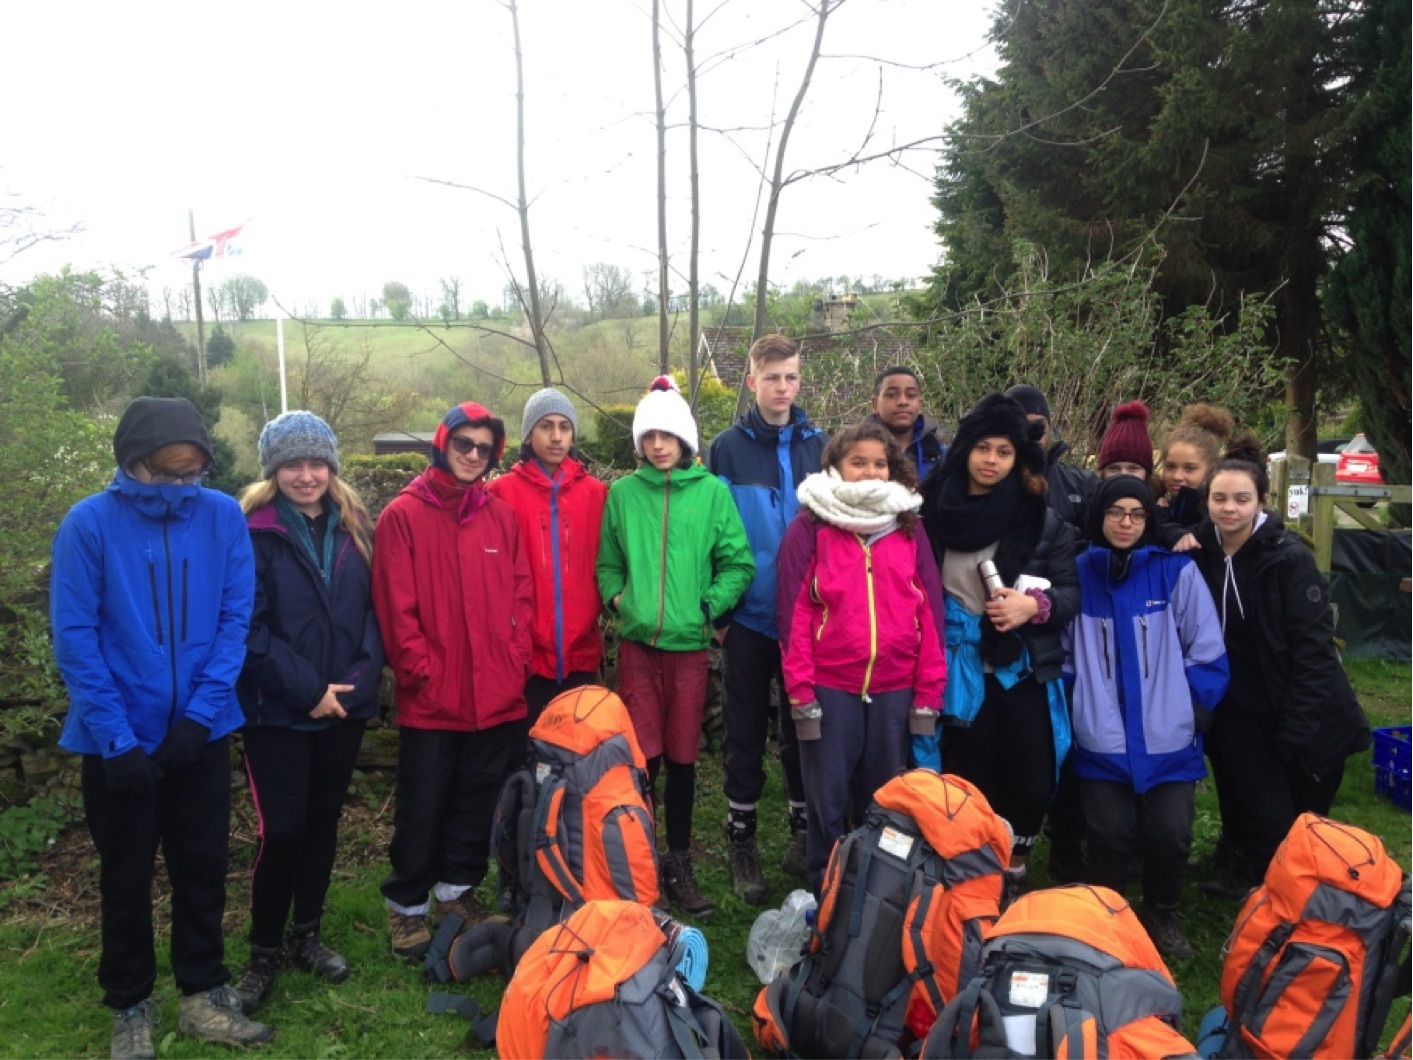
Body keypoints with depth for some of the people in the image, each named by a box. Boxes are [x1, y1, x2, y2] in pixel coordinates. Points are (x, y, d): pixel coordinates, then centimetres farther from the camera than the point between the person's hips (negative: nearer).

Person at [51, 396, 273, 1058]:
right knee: (127, 876, 14)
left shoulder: (223, 517, -6)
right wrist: (116, 738, -16)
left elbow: (236, 619, -5)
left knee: (203, 867, 13)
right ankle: (129, 1006, 32)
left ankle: (204, 993, 31)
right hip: (120, 741, -1)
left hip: (201, 734, 2)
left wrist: (201, 713, -13)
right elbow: (75, 639, -12)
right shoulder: (89, 524, -11)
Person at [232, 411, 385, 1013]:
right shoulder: (252, 532, -9)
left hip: (344, 706, 4)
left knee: (323, 821, 14)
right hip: (276, 710, -4)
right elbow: (247, 628, -14)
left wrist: (361, 679, -10)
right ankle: (265, 951, 19)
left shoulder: (355, 527, 5)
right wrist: (306, 689, -17)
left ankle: (307, 935, 31)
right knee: (281, 829, -2)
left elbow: (375, 609, 4)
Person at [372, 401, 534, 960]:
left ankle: (457, 890, 34)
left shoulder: (501, 515, 8)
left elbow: (522, 593, 10)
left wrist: (517, 656, 0)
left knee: (479, 800, 16)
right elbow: (395, 606, -9)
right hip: (432, 699, -4)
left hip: (499, 696, 4)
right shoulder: (403, 515, -5)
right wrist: (422, 669, -11)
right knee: (422, 807, 8)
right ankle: (407, 906, 25)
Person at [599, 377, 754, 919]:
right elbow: (608, 563, 12)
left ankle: (679, 864, 25)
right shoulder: (623, 492, 3)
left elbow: (738, 564, 1)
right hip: (637, 642, 0)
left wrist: (709, 604, -10)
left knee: (682, 758, 10)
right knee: (643, 757, 3)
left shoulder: (711, 491, 0)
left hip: (689, 643, 0)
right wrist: (616, 596, -5)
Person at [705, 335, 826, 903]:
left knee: (803, 729, 13)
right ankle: (742, 841, 22)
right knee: (745, 734, 8)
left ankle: (805, 833, 29)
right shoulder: (728, 448, -3)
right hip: (748, 617, -2)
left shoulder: (819, 446, 4)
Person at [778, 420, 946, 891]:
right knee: (828, 798, 7)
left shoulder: (910, 529, 8)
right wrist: (801, 690, -8)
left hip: (895, 688, 2)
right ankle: (824, 888, 23)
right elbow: (794, 612, -4)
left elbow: (931, 611, 5)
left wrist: (929, 693, 1)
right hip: (830, 686, -2)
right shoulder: (810, 527, 0)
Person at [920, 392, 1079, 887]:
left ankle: (1013, 867, 29)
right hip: (959, 672, 0)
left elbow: (1073, 591, -1)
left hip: (1024, 669, 0)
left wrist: (1035, 605, -20)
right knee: (971, 785, 8)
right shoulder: (934, 510, -1)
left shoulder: (1042, 519, -2)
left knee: (1030, 782, 2)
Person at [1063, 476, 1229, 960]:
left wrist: (1195, 712, -1)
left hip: (1168, 738, -1)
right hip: (1101, 739, 1)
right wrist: (1068, 716, 6)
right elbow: (1063, 652, 9)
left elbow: (1207, 651, 0)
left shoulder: (1176, 570, -3)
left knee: (1170, 835, 3)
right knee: (1108, 835, 3)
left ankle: (1161, 916, 28)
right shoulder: (1079, 573, 2)